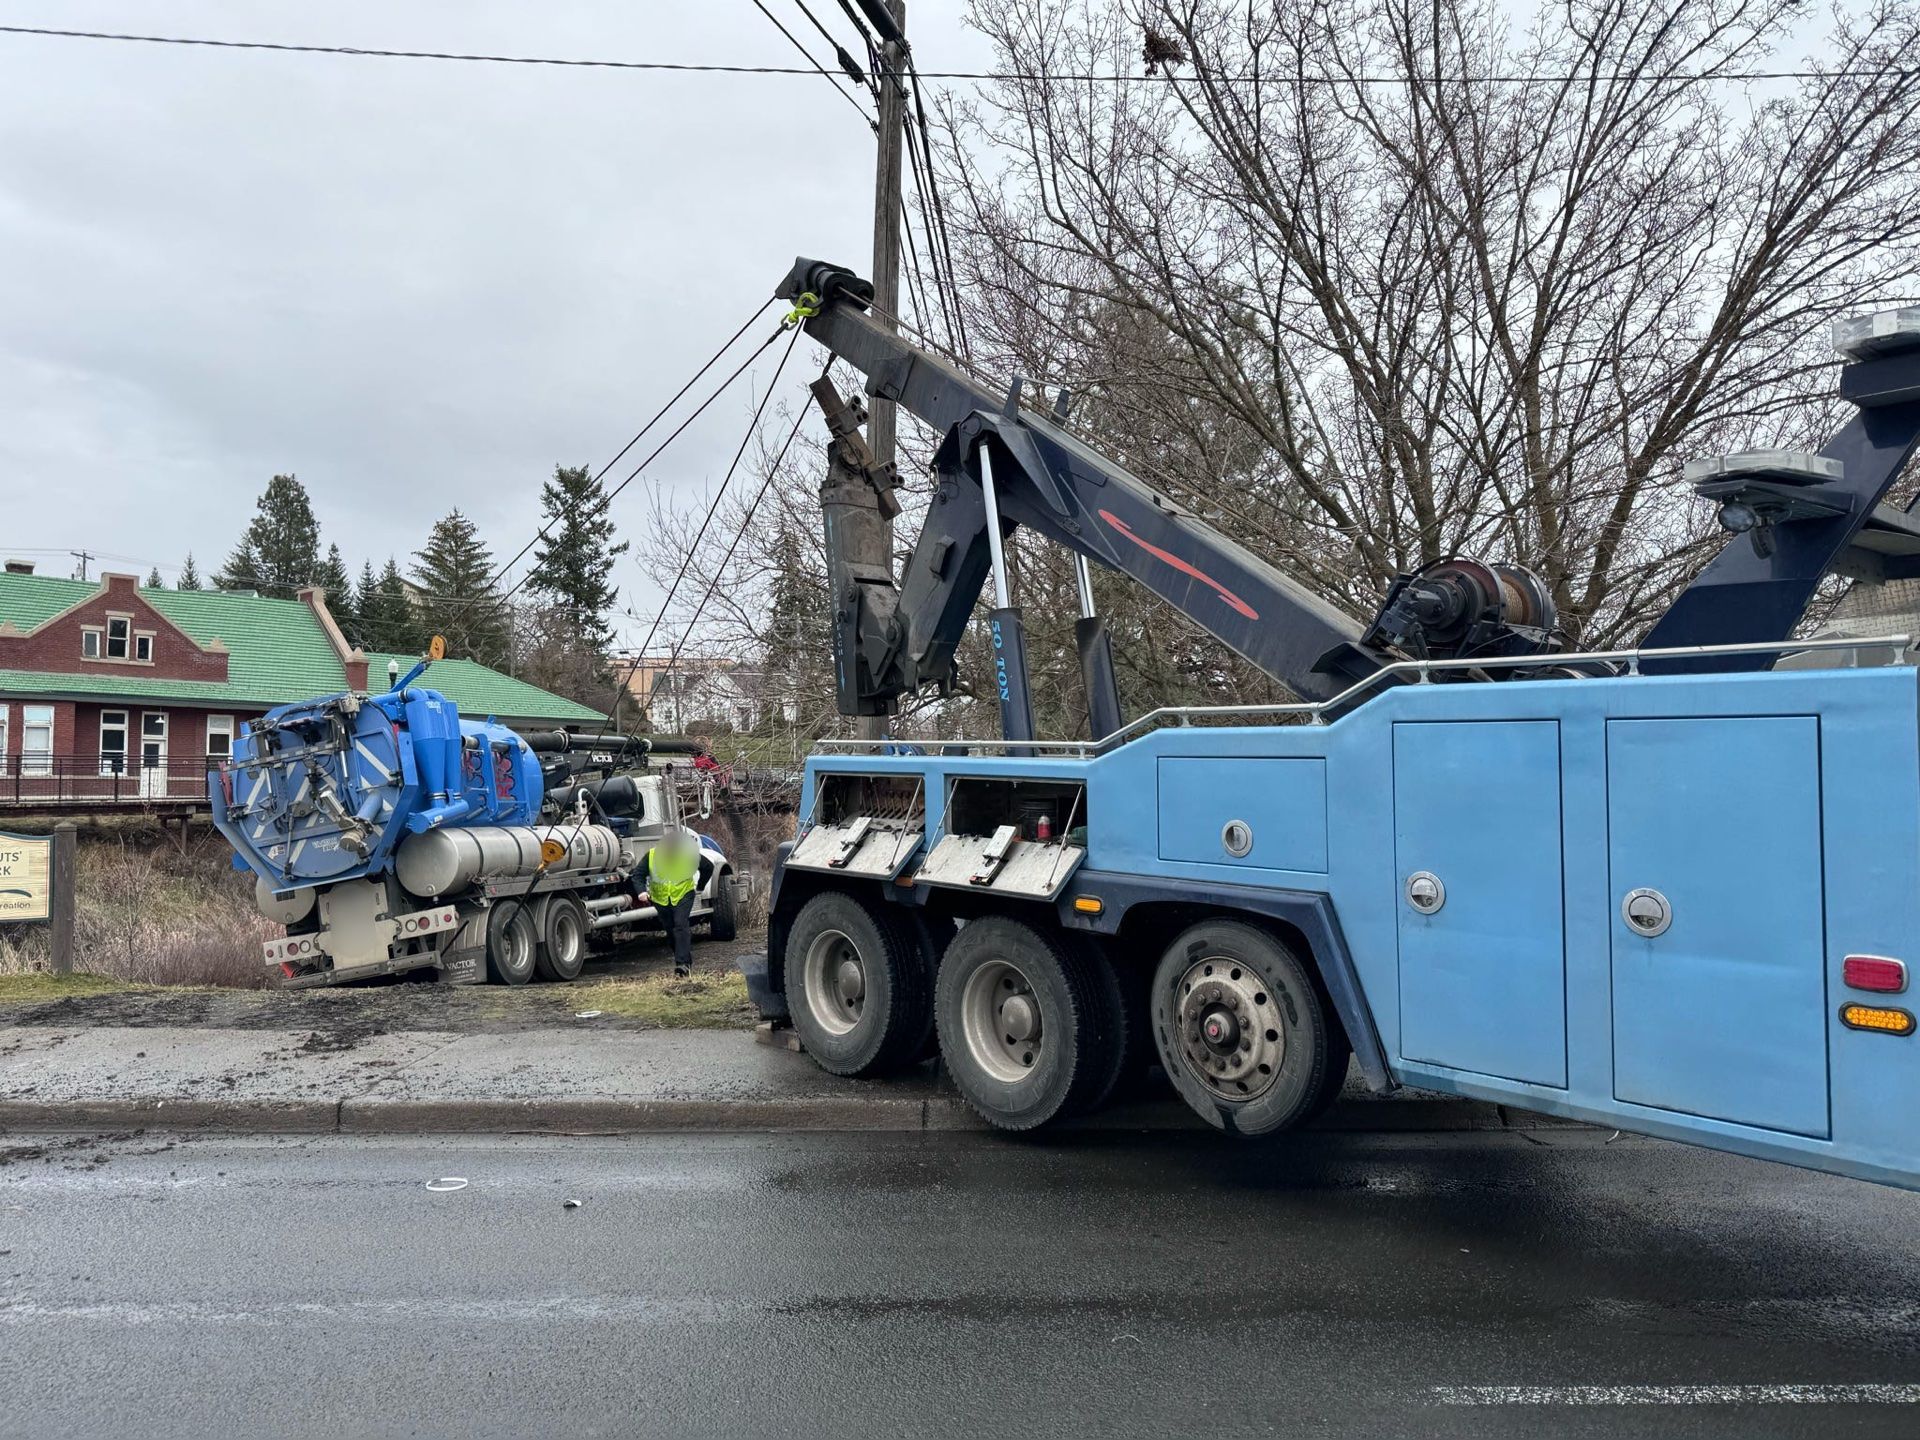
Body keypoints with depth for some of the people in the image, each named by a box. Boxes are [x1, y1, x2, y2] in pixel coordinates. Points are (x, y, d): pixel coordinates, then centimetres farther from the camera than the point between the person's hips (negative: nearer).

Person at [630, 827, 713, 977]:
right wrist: (641, 890, -32)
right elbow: (637, 874, -14)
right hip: (660, 898, 3)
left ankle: (683, 962, -22)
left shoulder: (689, 854, -18)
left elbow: (708, 867, -2)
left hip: (683, 894, -3)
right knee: (671, 929, 10)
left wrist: (700, 887, 3)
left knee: (681, 925, -19)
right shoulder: (651, 856, -17)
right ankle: (687, 959, 25)